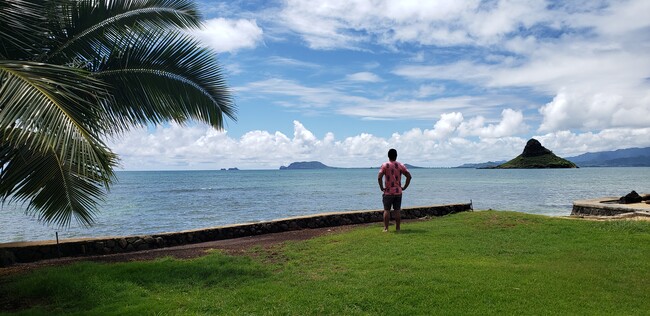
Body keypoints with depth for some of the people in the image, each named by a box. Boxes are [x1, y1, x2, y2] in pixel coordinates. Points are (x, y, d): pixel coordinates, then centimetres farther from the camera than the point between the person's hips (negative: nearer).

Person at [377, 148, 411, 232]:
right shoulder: (401, 165, 4)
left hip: (388, 192, -2)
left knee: (387, 210, 2)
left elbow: (379, 177, -16)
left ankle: (385, 228, 2)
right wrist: (404, 187, 4)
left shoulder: (385, 165, -5)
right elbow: (409, 176, -1)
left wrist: (381, 187, -6)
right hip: (398, 192, 2)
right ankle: (397, 228, 10)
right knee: (397, 210, 7)